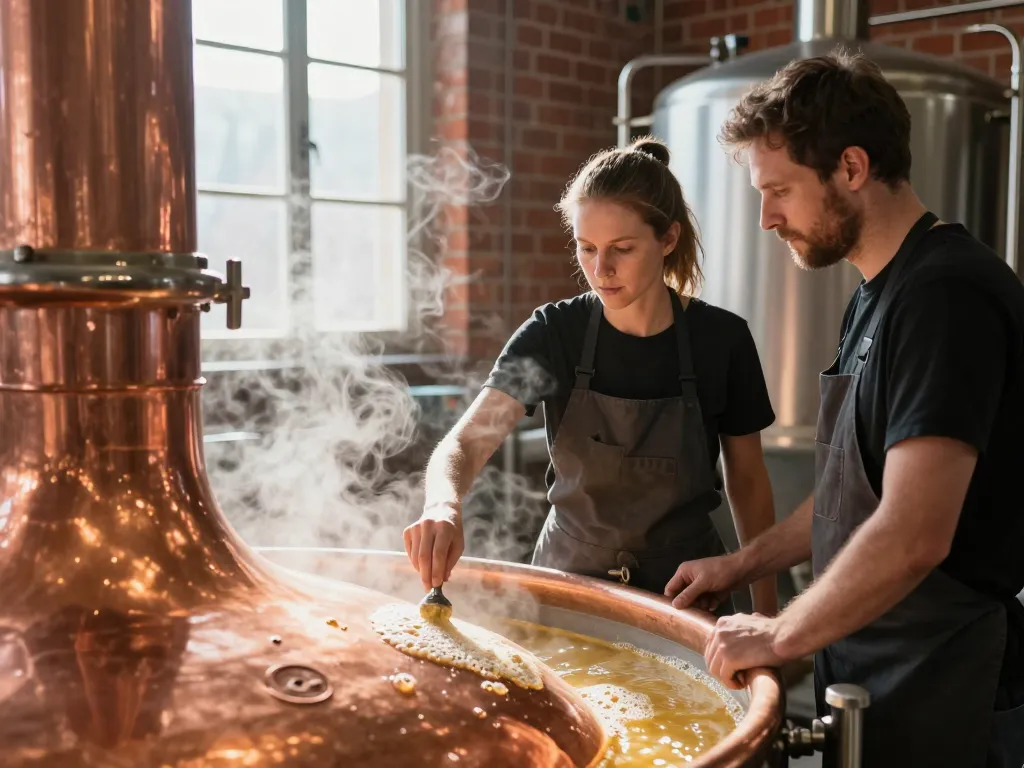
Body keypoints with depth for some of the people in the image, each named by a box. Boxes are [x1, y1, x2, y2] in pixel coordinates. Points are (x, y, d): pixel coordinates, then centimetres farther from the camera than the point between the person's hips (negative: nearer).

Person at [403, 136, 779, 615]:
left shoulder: (721, 340, -13)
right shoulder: (554, 333, -13)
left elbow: (748, 481, -2)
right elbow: (466, 440, -25)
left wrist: (765, 612, -1)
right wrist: (443, 504, -47)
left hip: (680, 584, 0)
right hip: (570, 572, 0)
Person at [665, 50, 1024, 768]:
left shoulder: (947, 293, -22)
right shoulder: (878, 294, 10)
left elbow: (913, 536, -29)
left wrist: (781, 635, -17)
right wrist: (743, 564, 13)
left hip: (941, 694, -9)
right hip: (869, 679, 9)